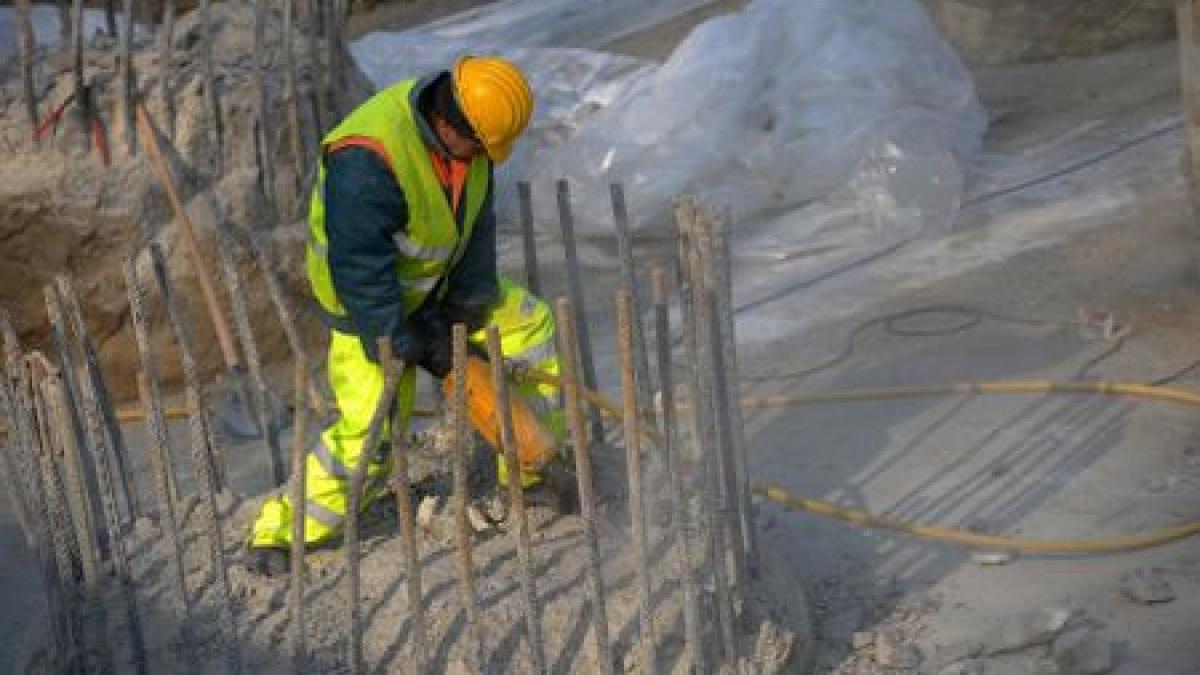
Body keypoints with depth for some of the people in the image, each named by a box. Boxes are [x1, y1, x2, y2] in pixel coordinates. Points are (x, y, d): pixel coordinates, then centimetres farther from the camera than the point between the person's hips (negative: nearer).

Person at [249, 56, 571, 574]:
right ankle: (282, 530, 1)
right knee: (370, 432, -16)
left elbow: (477, 221, -4)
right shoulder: (368, 160, -38)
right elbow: (359, 270, -33)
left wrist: (465, 303, -9)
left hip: (442, 280, 8)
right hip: (369, 303, -8)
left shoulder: (465, 130, -14)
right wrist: (408, 344, -24)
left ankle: (528, 471, 22)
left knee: (531, 328, 7)